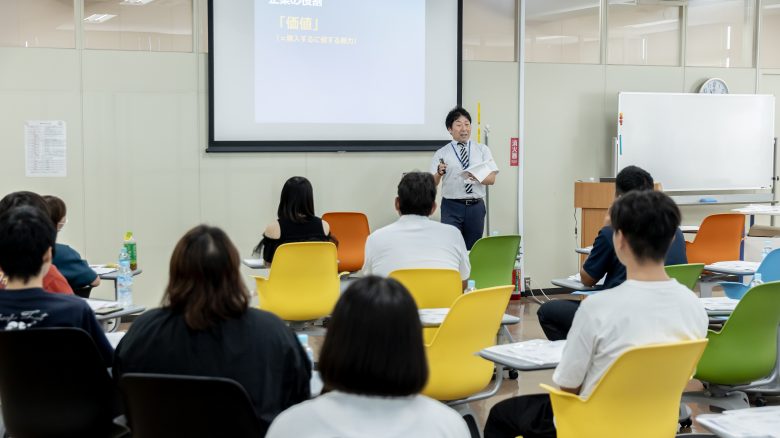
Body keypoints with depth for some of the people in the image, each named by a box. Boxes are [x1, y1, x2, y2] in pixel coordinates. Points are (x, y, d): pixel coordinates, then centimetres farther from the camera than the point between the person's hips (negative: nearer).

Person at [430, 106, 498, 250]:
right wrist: (439, 173, -25)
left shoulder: (482, 150, 8)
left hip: (476, 207, 2)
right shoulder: (442, 153, 4)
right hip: (451, 207, -2)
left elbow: (492, 179, 0)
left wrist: (478, 177, -21)